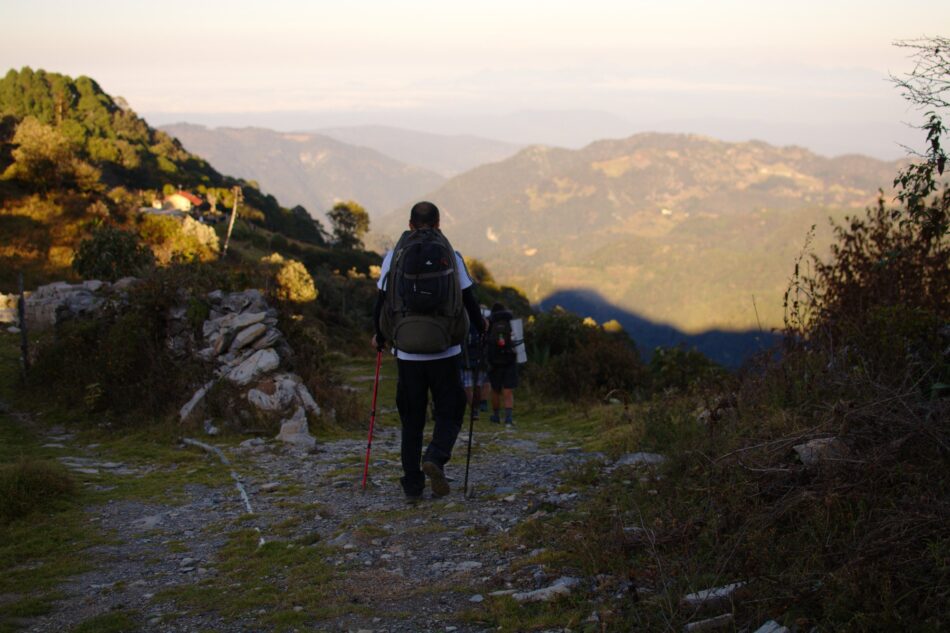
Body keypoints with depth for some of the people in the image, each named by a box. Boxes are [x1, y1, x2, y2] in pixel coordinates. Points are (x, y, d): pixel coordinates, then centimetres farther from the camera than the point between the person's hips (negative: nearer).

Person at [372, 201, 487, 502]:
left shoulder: (394, 256, 1)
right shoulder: (451, 256, 0)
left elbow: (381, 303, 2)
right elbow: (469, 301, 3)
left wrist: (379, 337, 20)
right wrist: (481, 324, 25)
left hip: (408, 355, 1)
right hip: (446, 352, -1)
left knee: (412, 421, 12)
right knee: (449, 413, 13)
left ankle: (413, 486, 10)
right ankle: (436, 458, -14)